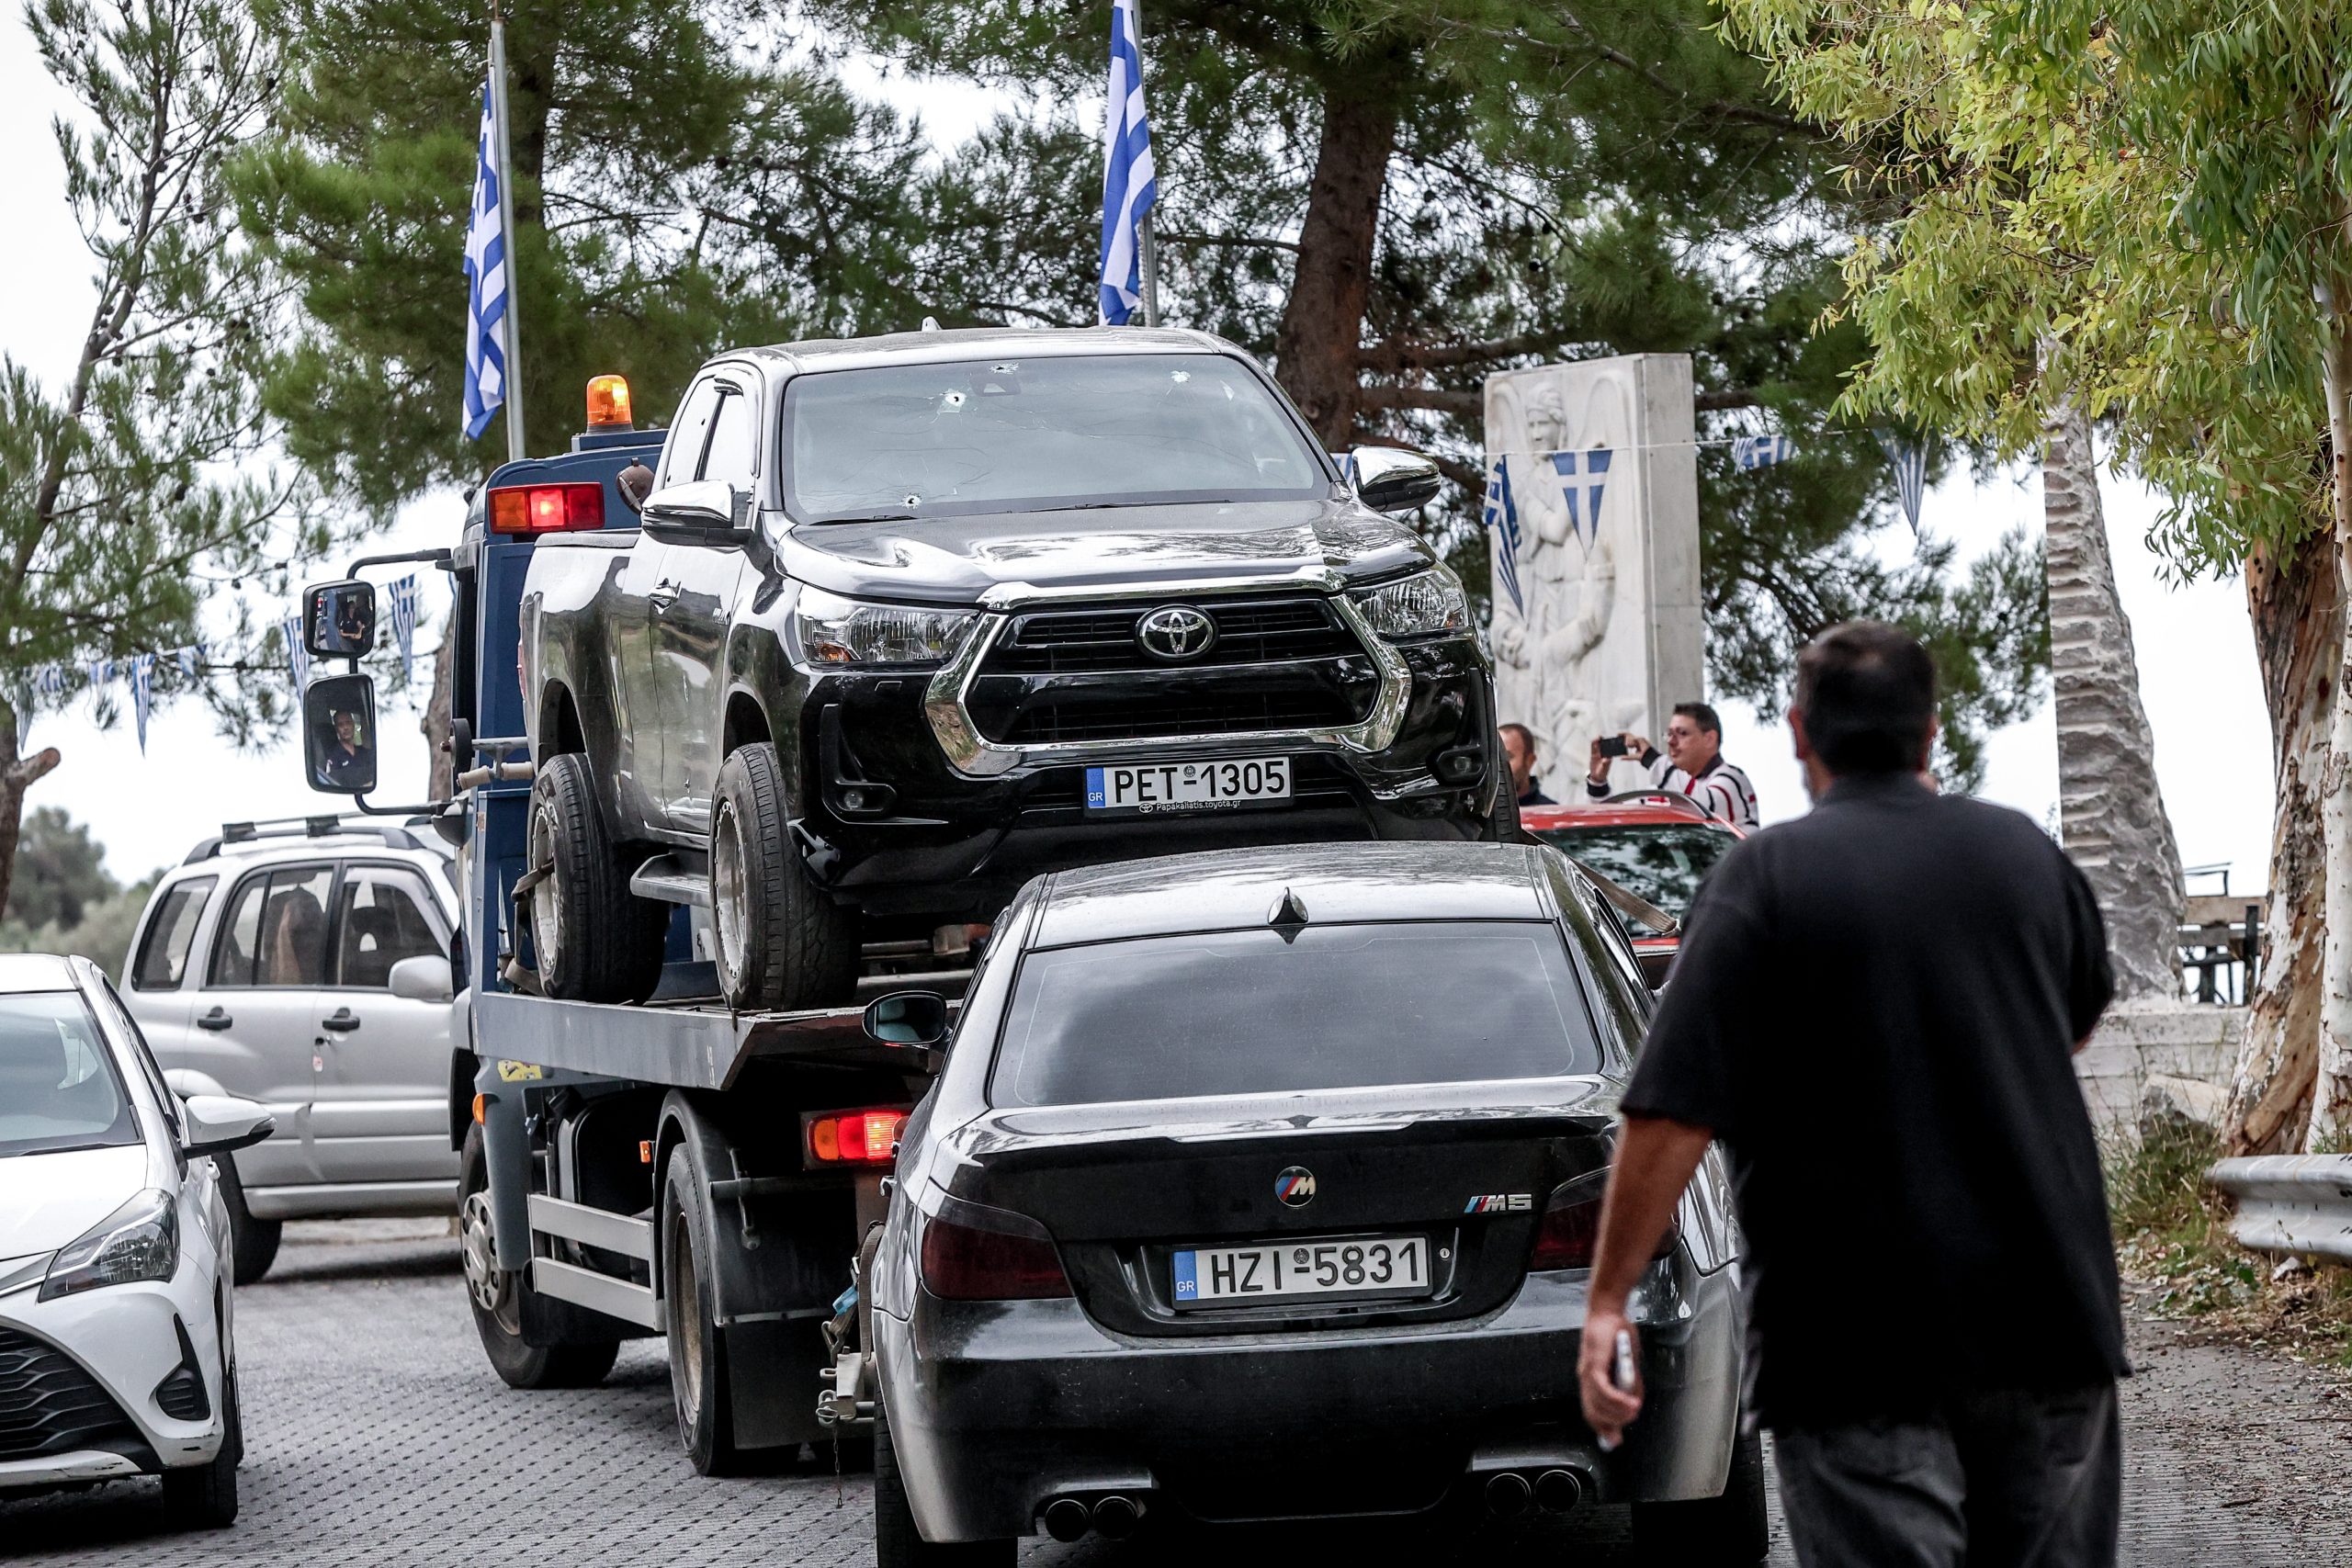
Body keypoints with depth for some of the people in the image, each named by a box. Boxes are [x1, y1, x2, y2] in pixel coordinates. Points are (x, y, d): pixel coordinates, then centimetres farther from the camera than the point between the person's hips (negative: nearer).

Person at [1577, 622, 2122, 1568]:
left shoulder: (1766, 876, -8)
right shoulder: (2024, 854, 7)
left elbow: (1671, 1115, -15)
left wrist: (1608, 1298, -10)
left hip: (1857, 1344, -4)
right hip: (2046, 1316, 4)